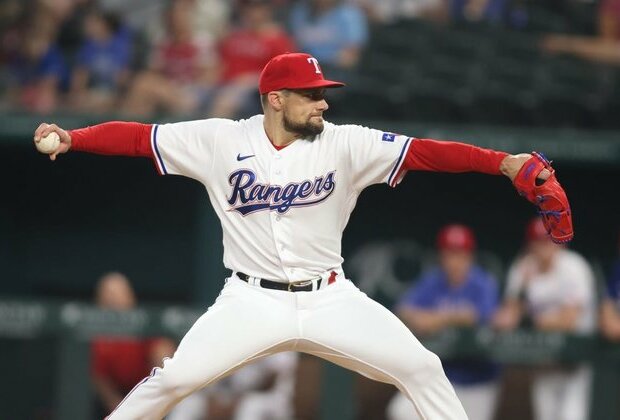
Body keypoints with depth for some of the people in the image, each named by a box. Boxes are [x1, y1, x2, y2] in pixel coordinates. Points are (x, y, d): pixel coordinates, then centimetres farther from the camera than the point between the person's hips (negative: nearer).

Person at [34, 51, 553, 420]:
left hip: (329, 297, 1)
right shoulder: (222, 141, -7)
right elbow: (138, 137, -9)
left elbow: (424, 151, -16)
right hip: (252, 300, -1)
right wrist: (69, 138, -23)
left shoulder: (344, 145, -7)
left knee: (422, 369, -7)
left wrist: (503, 162, -27)